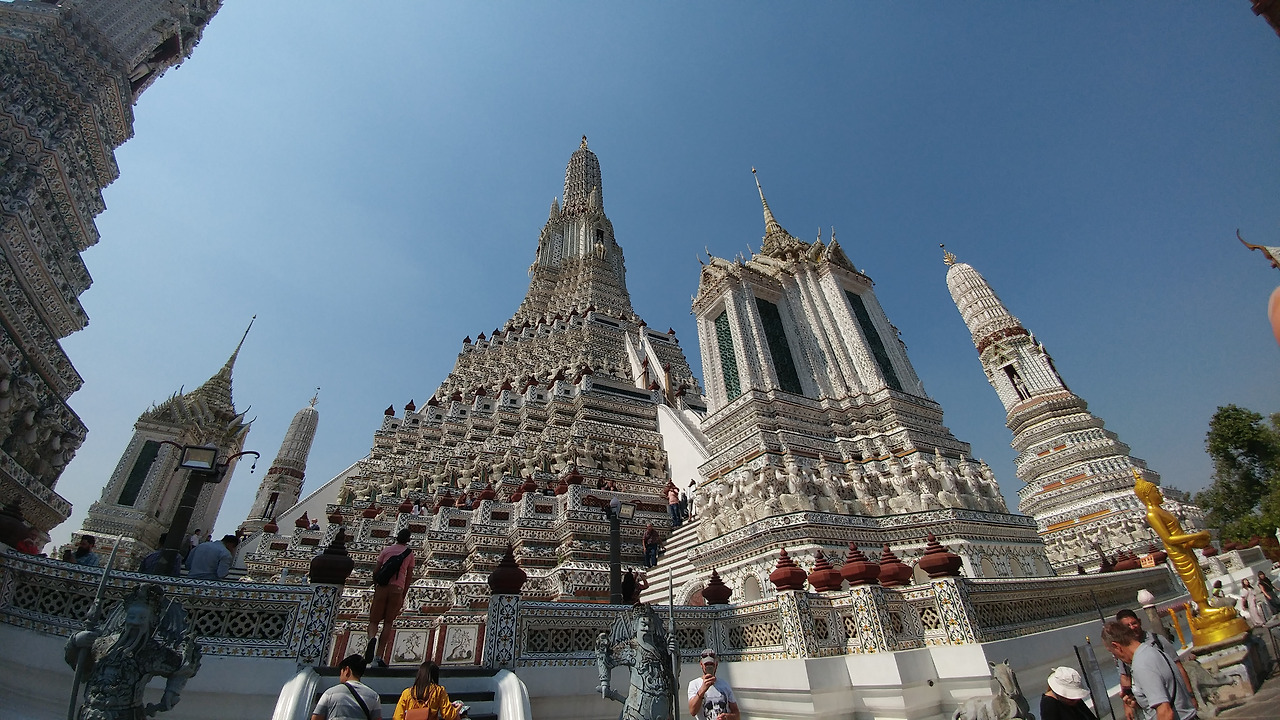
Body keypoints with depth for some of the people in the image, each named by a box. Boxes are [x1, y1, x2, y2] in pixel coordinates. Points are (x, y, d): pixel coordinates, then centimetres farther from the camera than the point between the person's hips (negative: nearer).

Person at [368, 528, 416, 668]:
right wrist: (403, 596, 17)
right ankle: (379, 656, 4)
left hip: (382, 587, 0)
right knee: (388, 623, 7)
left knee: (374, 620, 7)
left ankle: (372, 637, -25)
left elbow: (375, 571, 7)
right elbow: (409, 577, 10)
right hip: (397, 589, 0)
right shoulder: (410, 553, 10)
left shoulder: (387, 549, 10)